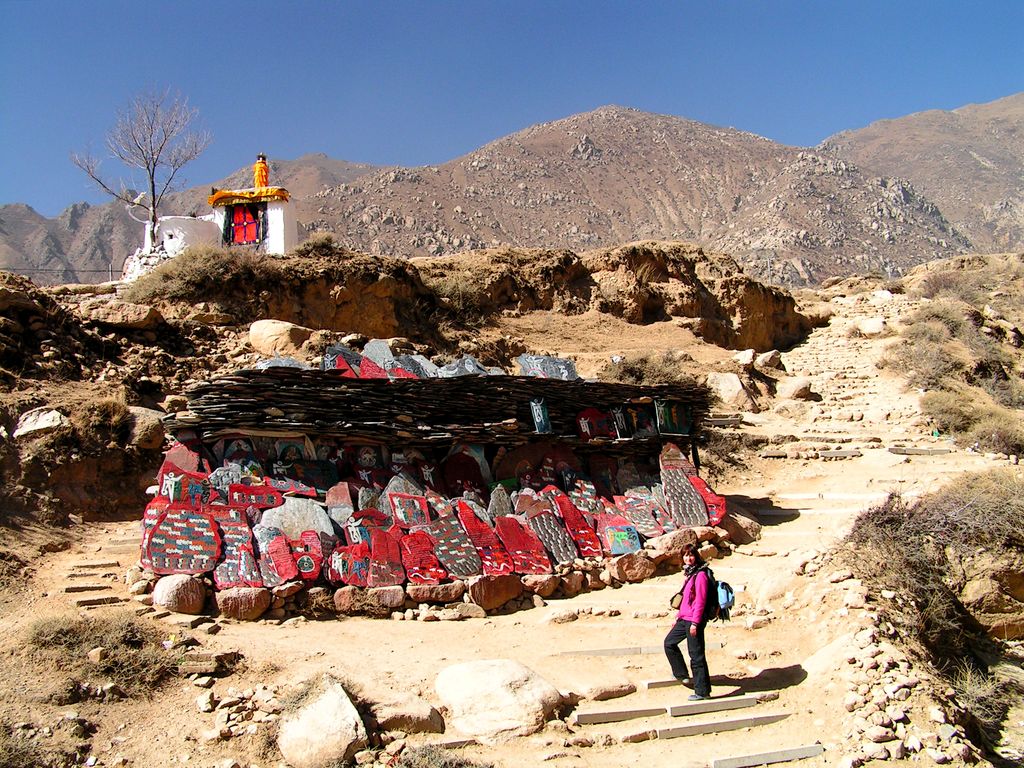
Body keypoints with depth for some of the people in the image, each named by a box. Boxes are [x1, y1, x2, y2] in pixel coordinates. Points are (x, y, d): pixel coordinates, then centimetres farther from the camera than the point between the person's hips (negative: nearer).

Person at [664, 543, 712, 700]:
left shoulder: (700, 574, -15)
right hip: (684, 619, 10)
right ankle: (682, 675, 34)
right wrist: (679, 616, 22)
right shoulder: (689, 573, 13)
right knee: (669, 642, 22)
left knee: (696, 655, -5)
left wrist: (695, 622, -20)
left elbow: (700, 600, -18)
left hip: (694, 620, -10)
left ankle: (702, 691, 3)